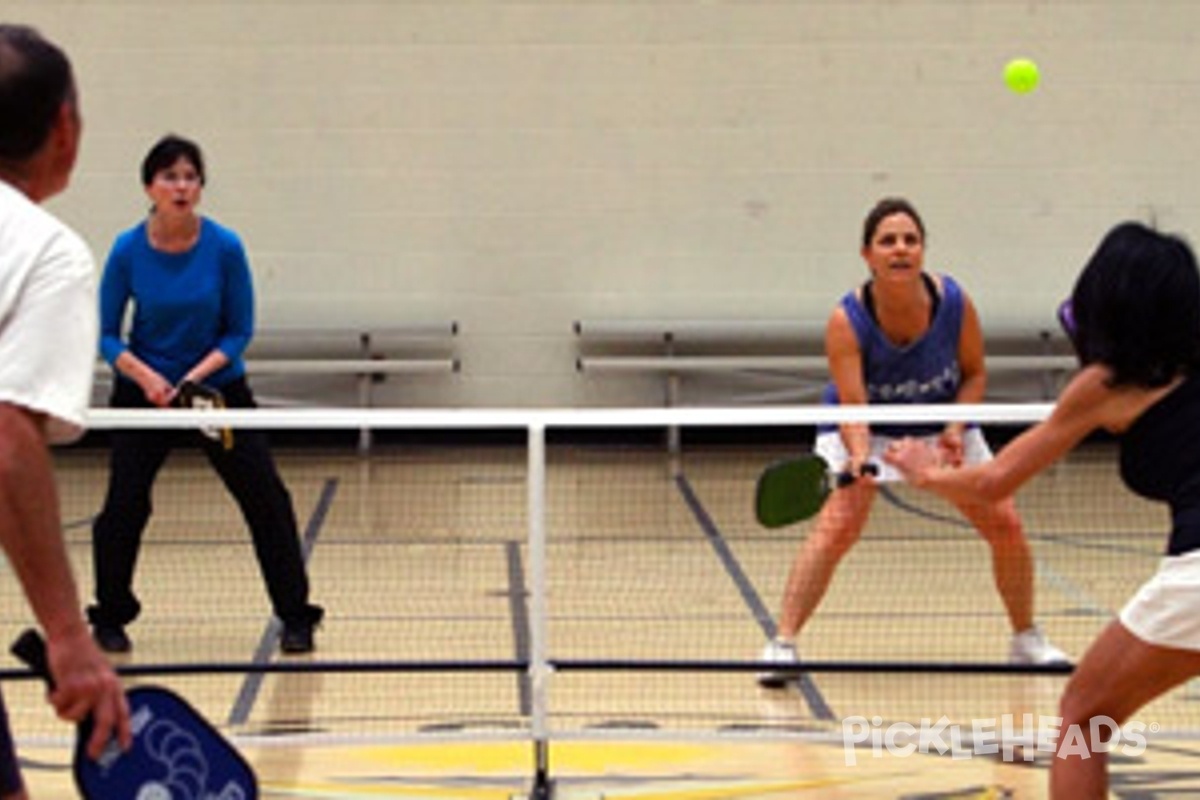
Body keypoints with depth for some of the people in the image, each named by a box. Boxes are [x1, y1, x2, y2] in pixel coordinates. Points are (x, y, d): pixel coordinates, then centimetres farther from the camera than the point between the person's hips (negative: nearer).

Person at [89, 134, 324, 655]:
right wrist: (145, 375, -24)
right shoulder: (128, 251, -12)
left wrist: (198, 375, -22)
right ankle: (109, 619, 16)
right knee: (124, 505, -6)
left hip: (218, 384, 0)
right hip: (144, 390, 0)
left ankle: (295, 618, 8)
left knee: (266, 498, -5)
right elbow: (106, 334, -7)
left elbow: (239, 331, -7)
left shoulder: (225, 247, -13)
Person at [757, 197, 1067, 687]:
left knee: (1005, 526, -2)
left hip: (942, 424, 3)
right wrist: (859, 457, -50)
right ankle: (782, 644, -21)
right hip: (865, 430, -3)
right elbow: (853, 406, -31)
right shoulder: (846, 322, -28)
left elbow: (974, 374, -5)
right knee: (837, 525, -25)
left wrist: (956, 428, -21)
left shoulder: (954, 304, -21)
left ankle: (1026, 640, 21)